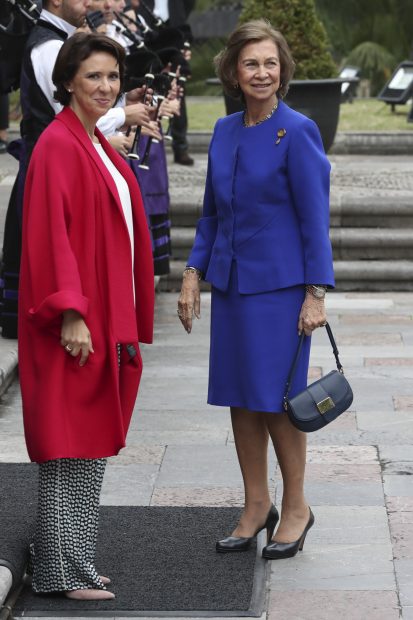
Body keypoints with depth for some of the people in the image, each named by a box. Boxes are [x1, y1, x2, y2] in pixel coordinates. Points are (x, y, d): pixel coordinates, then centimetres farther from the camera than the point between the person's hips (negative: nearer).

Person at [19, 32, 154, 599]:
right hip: (75, 322, -9)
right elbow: (51, 234, -18)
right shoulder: (58, 146, -12)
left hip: (106, 318, 9)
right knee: (71, 443, -5)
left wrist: (126, 323, 19)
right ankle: (63, 569, 1)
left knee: (91, 442, 12)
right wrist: (70, 313, -24)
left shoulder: (98, 147, 17)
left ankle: (74, 561, 20)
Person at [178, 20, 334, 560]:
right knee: (239, 398, 10)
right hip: (230, 282, 6)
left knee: (275, 400, -1)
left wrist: (316, 293, -14)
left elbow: (314, 217, -11)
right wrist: (193, 275, 9)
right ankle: (256, 505, 23)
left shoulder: (297, 132, -11)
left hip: (279, 283, -6)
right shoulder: (225, 131, 8)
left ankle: (296, 509, 16)